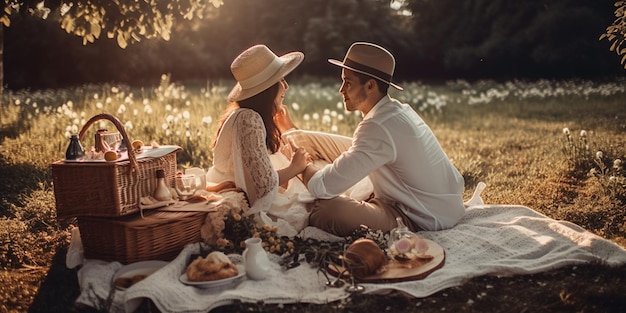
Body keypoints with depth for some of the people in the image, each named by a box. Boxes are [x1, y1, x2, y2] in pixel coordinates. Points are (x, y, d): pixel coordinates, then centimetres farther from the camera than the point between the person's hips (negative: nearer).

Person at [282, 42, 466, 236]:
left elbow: (323, 187, -24)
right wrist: (294, 133, 20)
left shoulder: (378, 127, -24)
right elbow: (354, 150, 22)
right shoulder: (399, 110, 7)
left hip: (423, 222, -10)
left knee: (325, 209, -23)